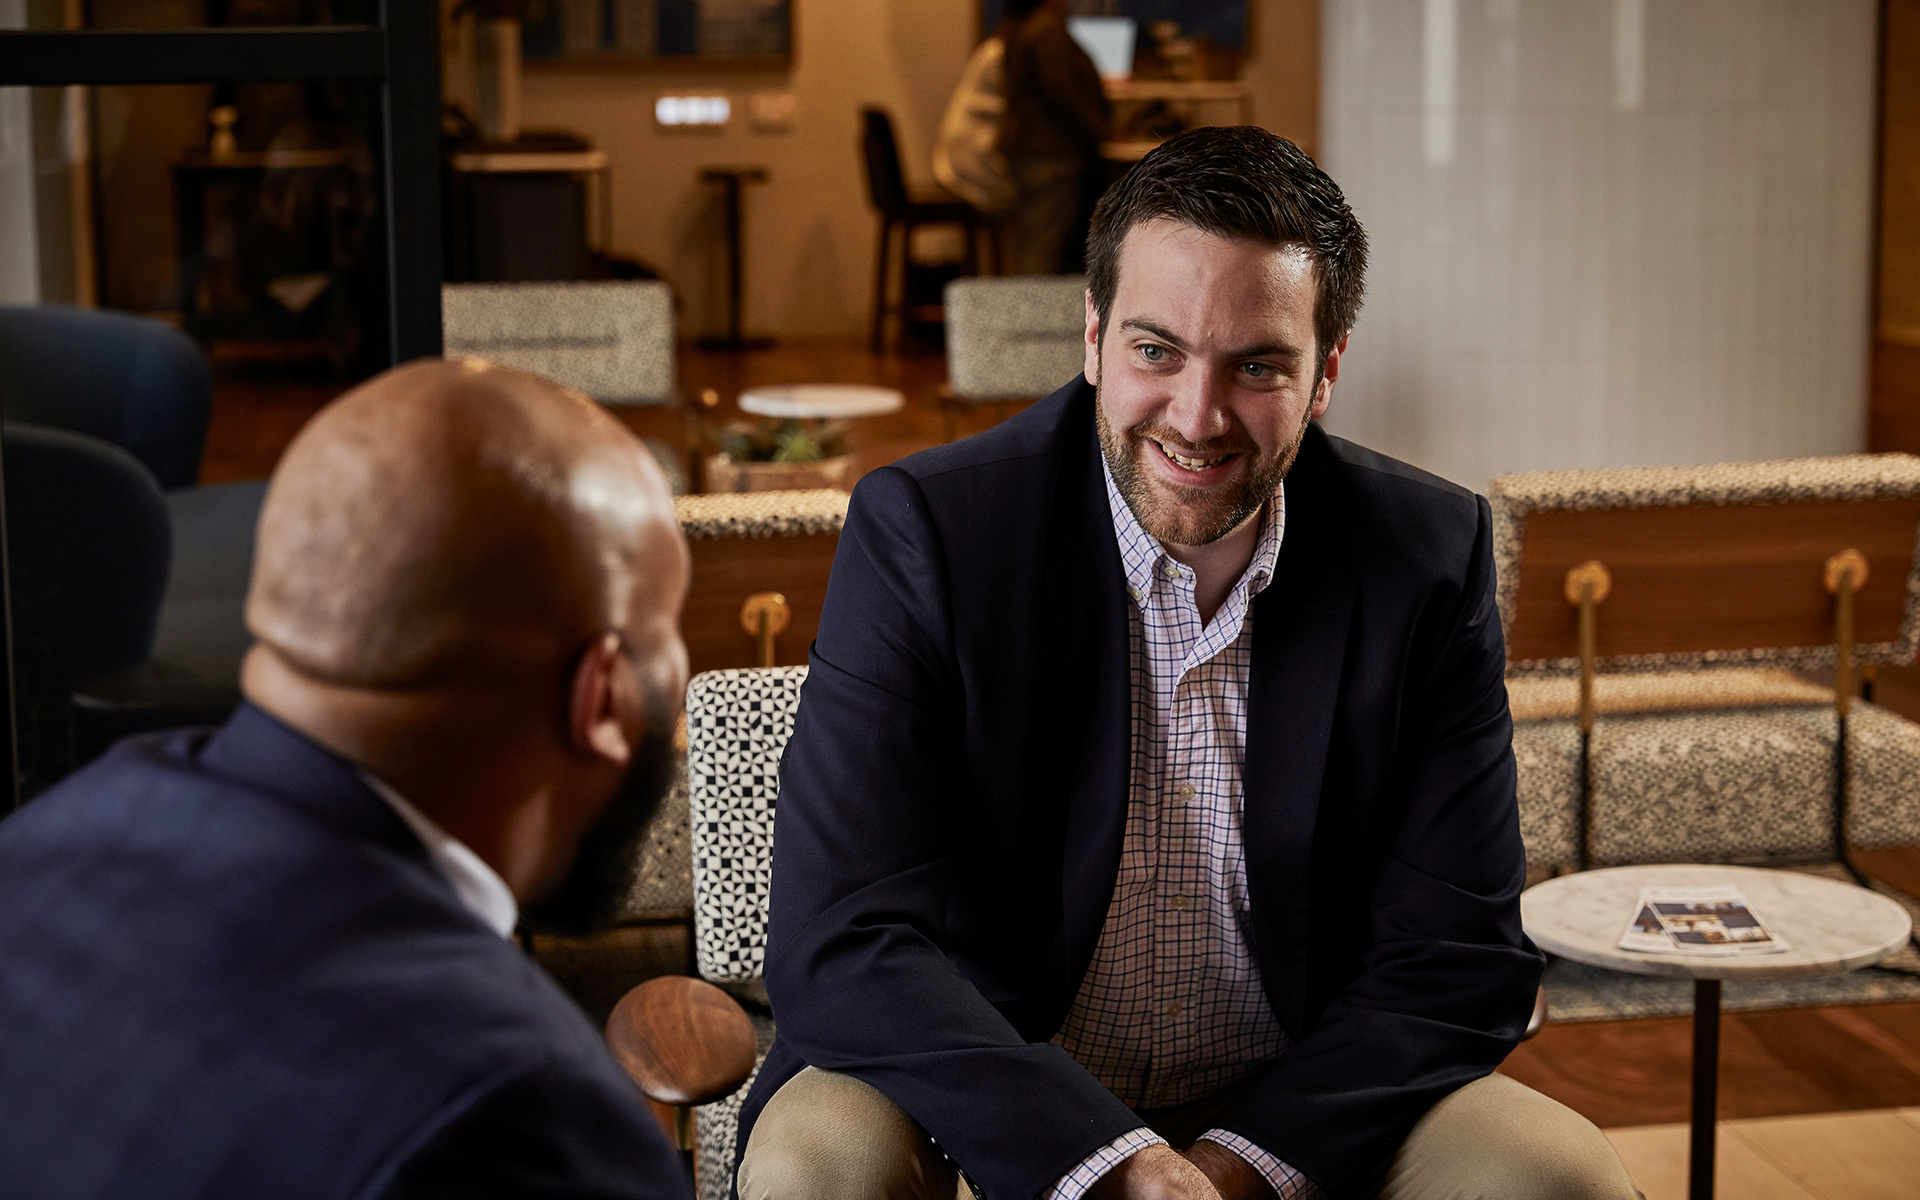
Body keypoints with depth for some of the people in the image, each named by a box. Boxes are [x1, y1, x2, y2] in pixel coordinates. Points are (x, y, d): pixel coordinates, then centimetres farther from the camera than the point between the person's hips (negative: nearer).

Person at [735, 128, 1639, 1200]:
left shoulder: (1431, 557, -6)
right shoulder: (925, 532, -13)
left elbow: (1456, 960, -5)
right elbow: (842, 943, -20)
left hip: (1291, 1113, 2)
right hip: (997, 1106, -1)